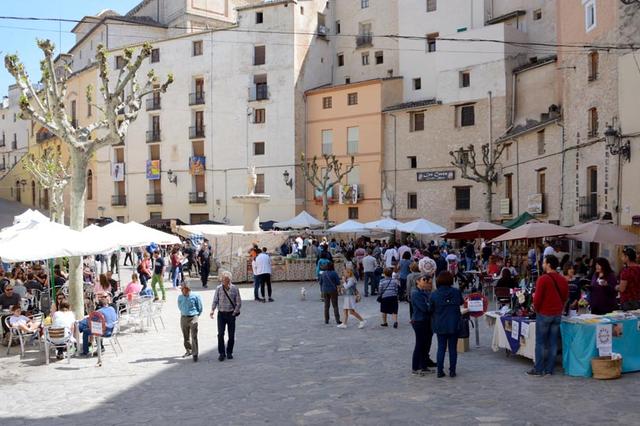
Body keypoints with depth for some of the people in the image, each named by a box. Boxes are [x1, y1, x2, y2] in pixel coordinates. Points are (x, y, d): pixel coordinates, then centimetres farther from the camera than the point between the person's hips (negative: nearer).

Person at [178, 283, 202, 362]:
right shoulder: (180, 297, 6)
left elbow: (200, 308, 5)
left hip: (193, 318, -4)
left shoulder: (195, 297, -4)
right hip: (183, 318, 4)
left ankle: (195, 354, -6)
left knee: (194, 337, -9)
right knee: (185, 337, 13)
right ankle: (188, 351, 31)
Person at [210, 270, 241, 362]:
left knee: (231, 335, 5)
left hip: (231, 314, 0)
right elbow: (215, 301, 2)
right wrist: (212, 310, -12)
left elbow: (239, 303, 1)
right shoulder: (219, 289, -2)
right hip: (221, 314, 0)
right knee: (220, 333, -8)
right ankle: (221, 353, 2)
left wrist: (234, 313, -5)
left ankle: (229, 352, 21)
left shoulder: (234, 289, -4)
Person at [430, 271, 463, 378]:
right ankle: (452, 371, 12)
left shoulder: (434, 294, -9)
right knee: (453, 348, 9)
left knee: (441, 348, 10)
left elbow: (431, 310, 0)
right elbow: (461, 302, 11)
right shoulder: (456, 292, -7)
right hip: (454, 325, 0)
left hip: (440, 325, 0)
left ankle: (440, 371, 10)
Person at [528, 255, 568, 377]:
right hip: (557, 314, 6)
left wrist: (536, 309, 3)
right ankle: (549, 369, 13)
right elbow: (565, 297, 12)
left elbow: (537, 298, -14)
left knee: (540, 342, 1)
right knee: (553, 343, 9)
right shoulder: (563, 280, 6)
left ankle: (538, 370, 4)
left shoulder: (543, 279, -14)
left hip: (544, 314, -6)